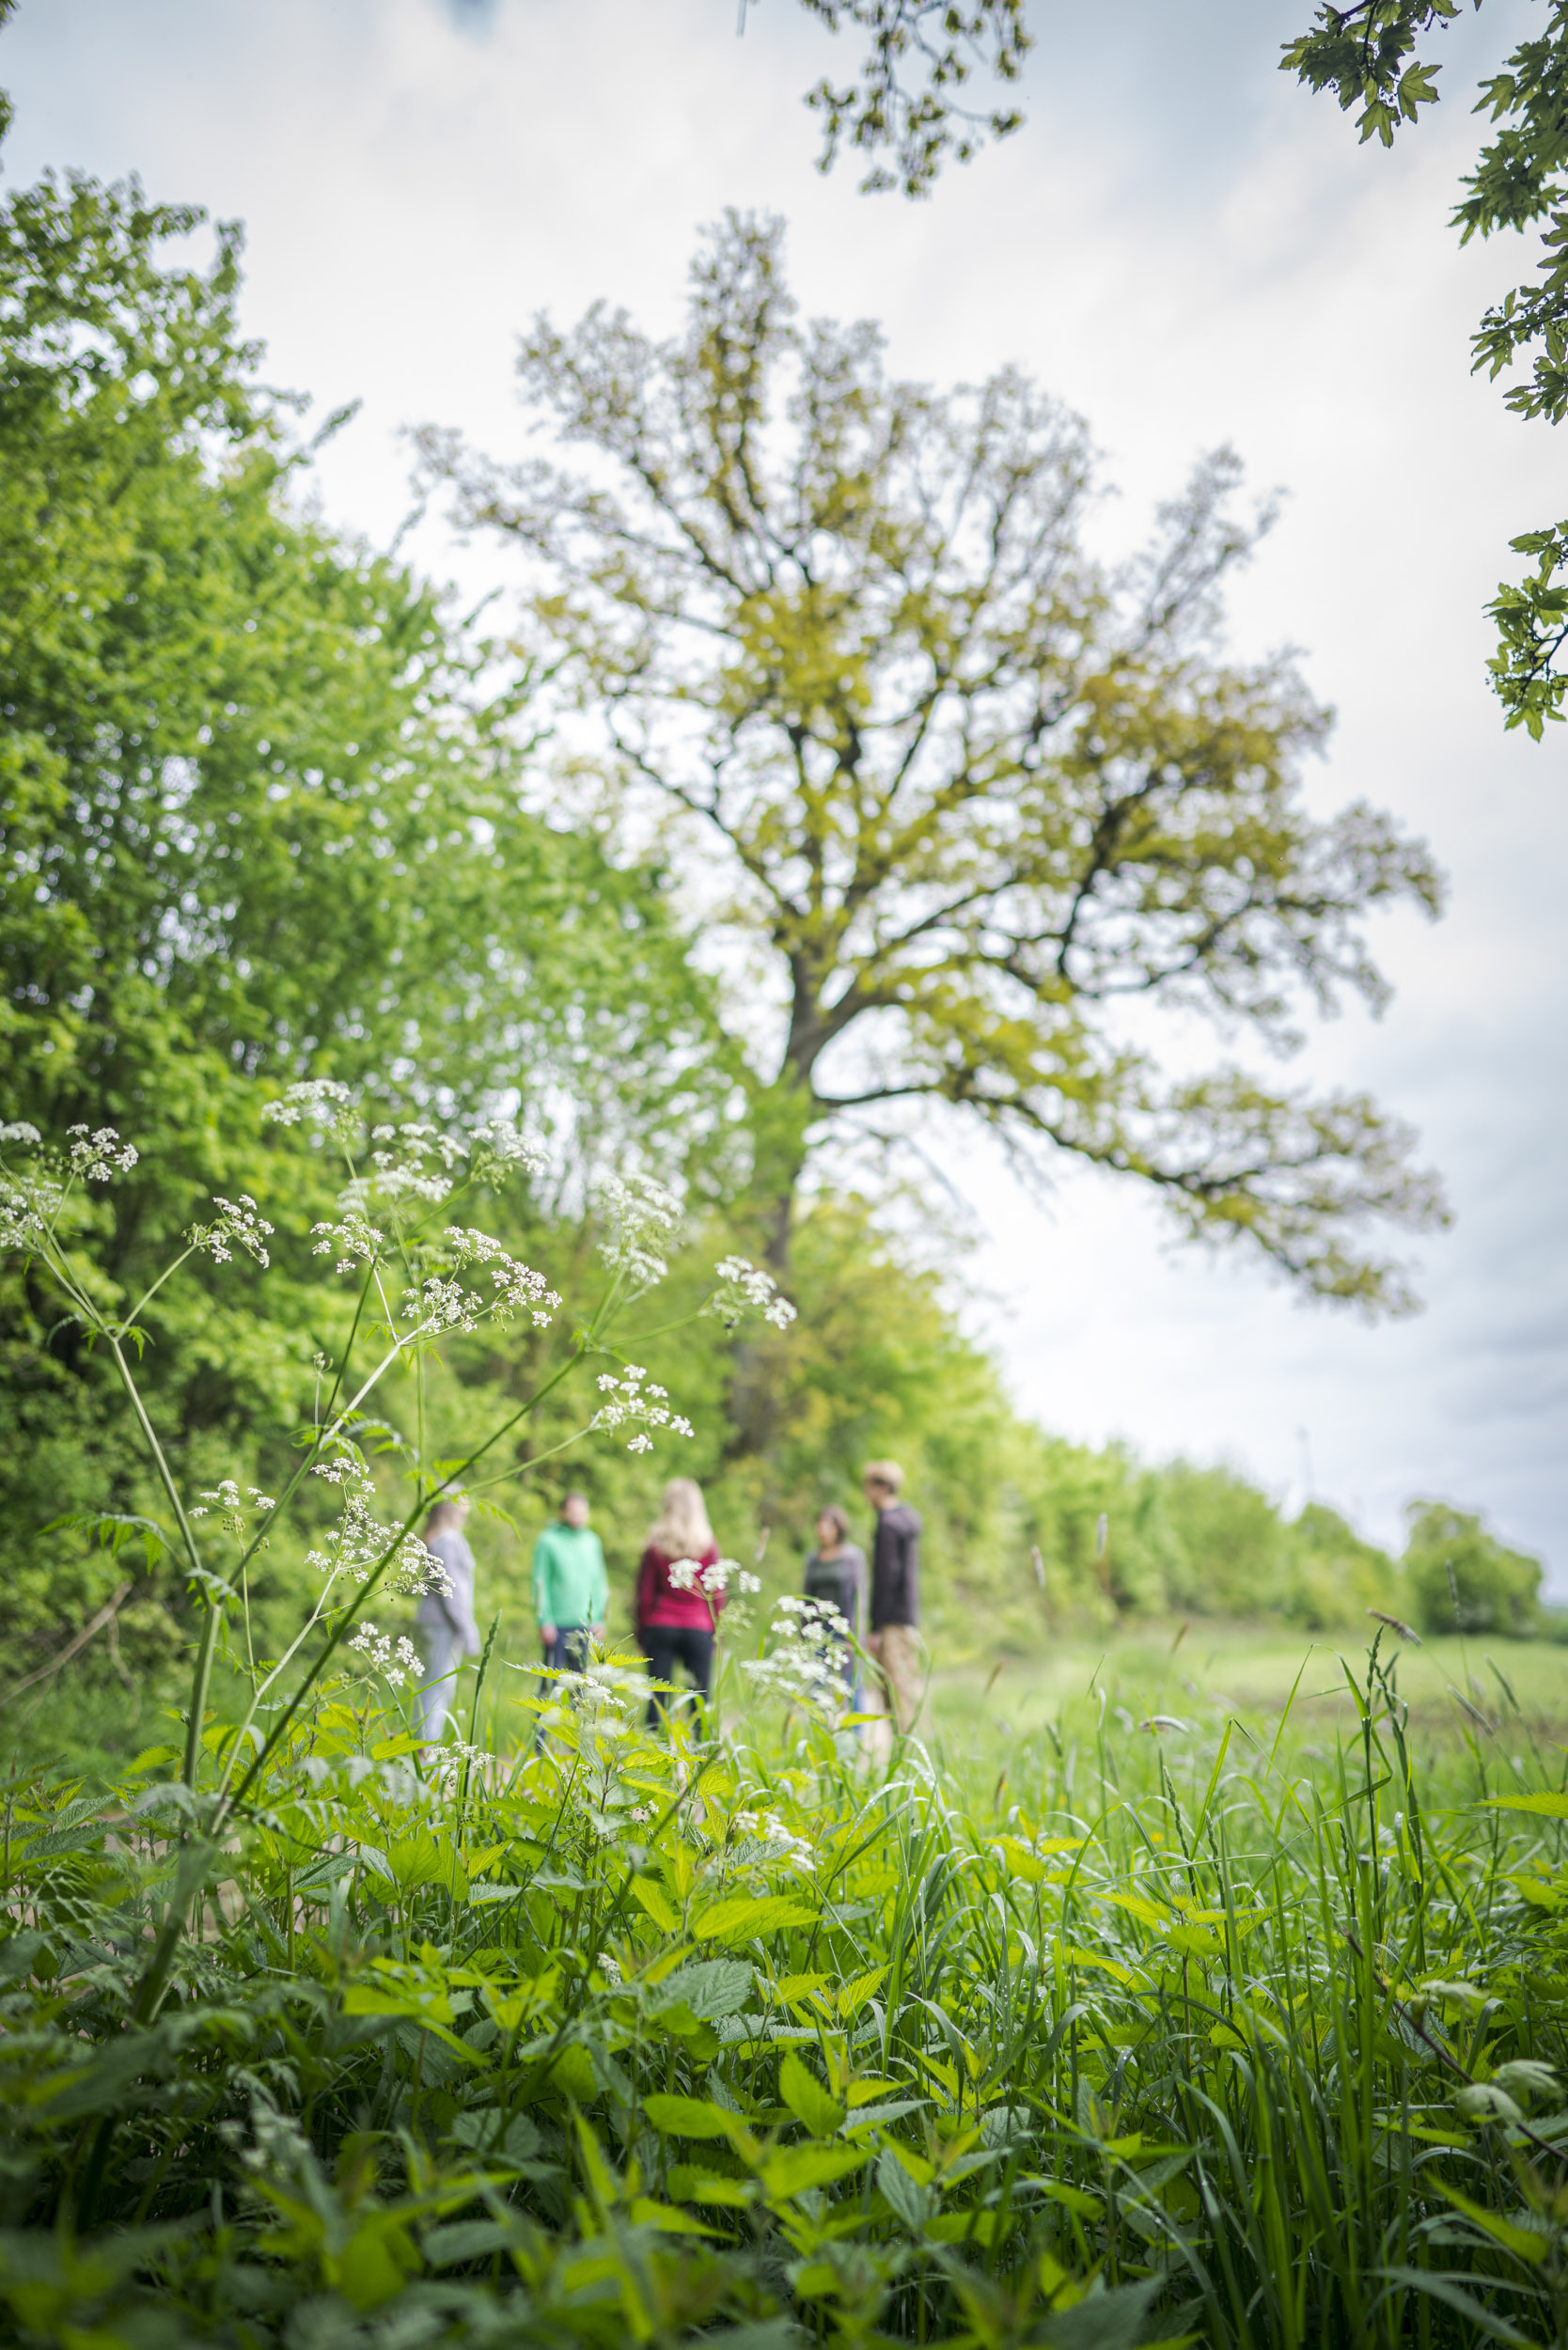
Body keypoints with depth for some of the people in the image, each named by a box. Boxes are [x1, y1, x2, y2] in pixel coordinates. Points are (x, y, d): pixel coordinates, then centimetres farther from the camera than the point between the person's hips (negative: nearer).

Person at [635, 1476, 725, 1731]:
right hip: (698, 1628, 0)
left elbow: (645, 1595, 3)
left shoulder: (655, 1547, 1)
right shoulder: (708, 1546, 0)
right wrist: (716, 1633, 9)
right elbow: (717, 1595, 1)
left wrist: (641, 1633, 11)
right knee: (700, 1698, 4)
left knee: (657, 1698, 3)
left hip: (660, 1626, 1)